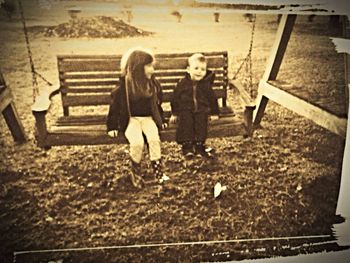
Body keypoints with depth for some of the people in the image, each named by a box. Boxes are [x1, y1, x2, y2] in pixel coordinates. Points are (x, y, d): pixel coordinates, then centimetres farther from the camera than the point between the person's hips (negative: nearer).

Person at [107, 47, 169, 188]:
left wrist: (161, 120, 18)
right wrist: (112, 126, -6)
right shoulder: (125, 84, -11)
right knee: (137, 142, -27)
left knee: (154, 139, -25)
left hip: (148, 118, 3)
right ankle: (135, 171, -2)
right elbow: (115, 105, -6)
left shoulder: (153, 84, 3)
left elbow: (157, 104, 18)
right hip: (131, 119, -3)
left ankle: (158, 170, -11)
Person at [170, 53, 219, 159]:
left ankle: (199, 146, -18)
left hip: (201, 110, 1)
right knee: (186, 122, -27)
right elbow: (175, 98, 6)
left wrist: (214, 113, 12)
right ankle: (187, 146, -21)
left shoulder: (206, 84, 5)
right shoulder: (183, 83, 1)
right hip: (185, 110, -1)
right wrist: (174, 113, 4)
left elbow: (212, 98, 14)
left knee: (201, 122, -26)